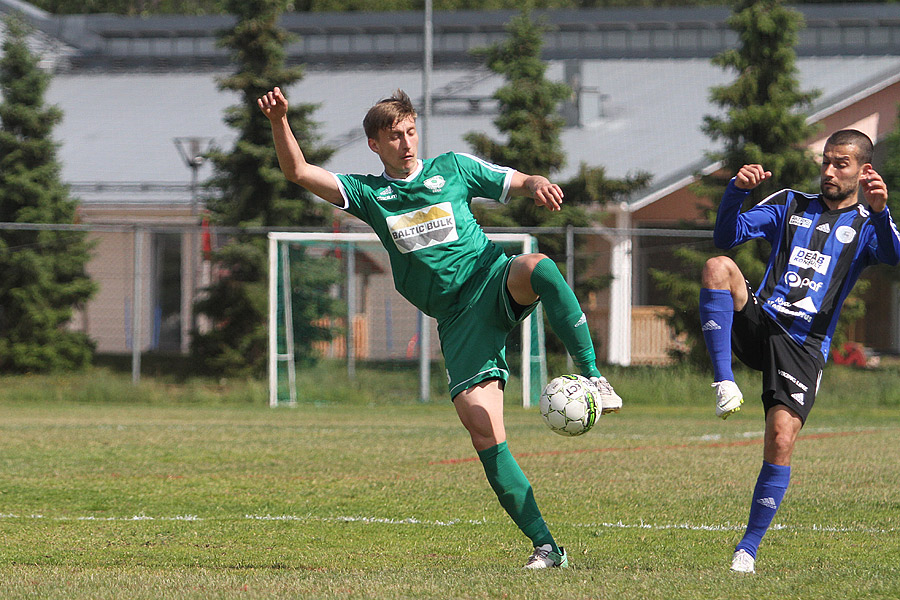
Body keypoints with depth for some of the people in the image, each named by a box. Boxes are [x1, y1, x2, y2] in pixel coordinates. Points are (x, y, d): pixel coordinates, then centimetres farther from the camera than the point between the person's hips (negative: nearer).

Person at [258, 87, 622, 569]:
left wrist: (539, 185, -9)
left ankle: (593, 378, -29)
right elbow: (298, 172, 6)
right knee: (482, 430, -14)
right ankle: (545, 546, -11)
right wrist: (279, 122, -10)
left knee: (538, 268, -39)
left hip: (495, 282, -1)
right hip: (457, 317, 1)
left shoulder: (452, 167, 12)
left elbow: (520, 182, 14)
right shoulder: (368, 193, 13)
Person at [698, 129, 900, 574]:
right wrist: (737, 190, -12)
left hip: (803, 347, -2)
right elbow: (727, 236, 6)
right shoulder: (791, 206, 18)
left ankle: (748, 549, -3)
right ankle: (725, 385, -32)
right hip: (758, 320, 2)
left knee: (781, 441, -15)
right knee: (718, 268, -26)